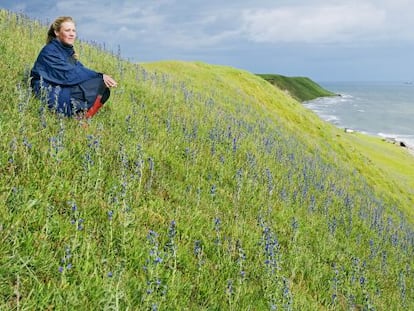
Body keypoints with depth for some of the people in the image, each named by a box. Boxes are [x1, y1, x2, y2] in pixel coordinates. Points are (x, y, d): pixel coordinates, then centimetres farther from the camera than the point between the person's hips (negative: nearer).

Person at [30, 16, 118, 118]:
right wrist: (100, 77, -20)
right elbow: (69, 75, -19)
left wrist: (101, 76, -13)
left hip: (64, 90, 9)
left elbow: (81, 70, 6)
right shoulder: (50, 51, -12)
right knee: (100, 84, -20)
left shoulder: (68, 50, 15)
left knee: (104, 87, -7)